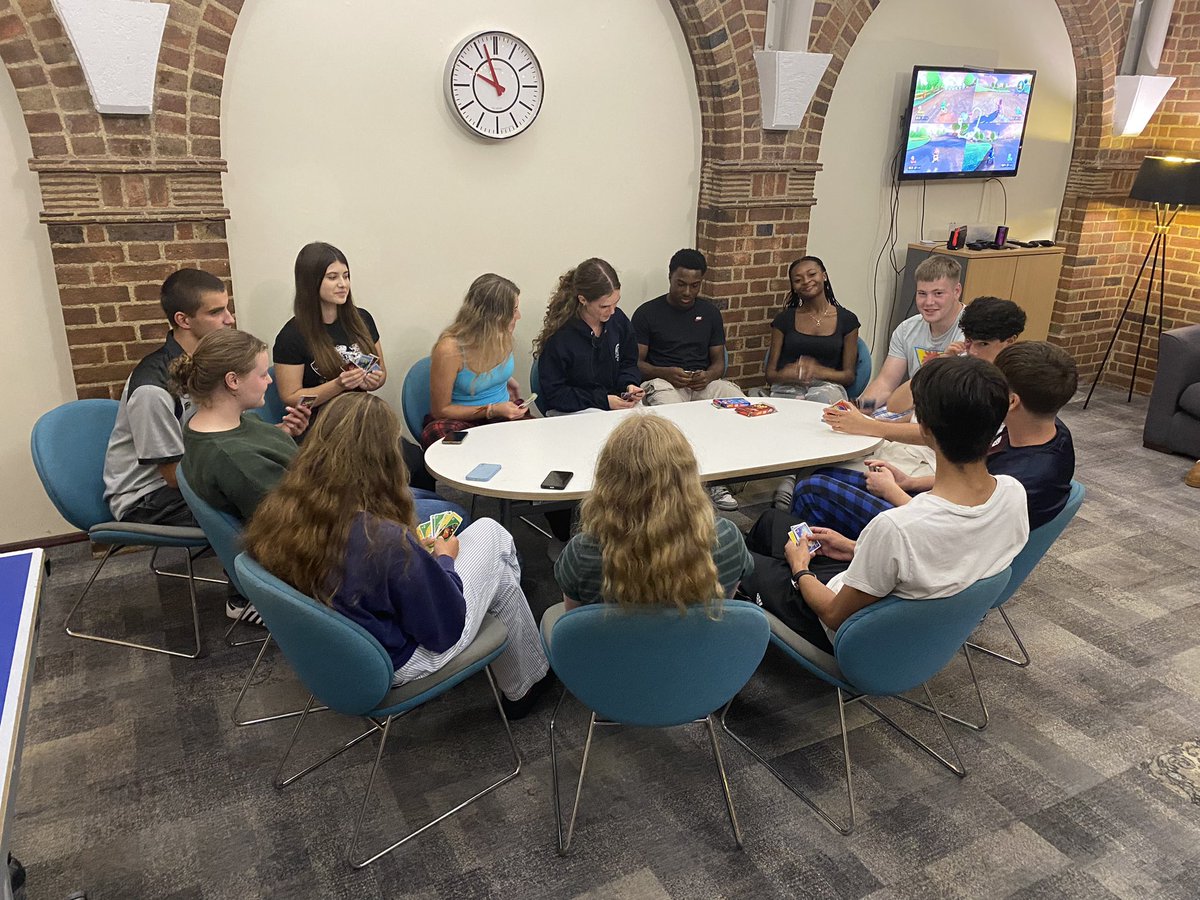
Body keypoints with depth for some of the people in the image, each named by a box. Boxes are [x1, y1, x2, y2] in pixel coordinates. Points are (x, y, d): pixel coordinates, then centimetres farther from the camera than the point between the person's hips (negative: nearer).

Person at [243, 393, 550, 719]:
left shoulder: (275, 511, -17)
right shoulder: (384, 540, -38)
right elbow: (445, 628, -22)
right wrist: (444, 559, -4)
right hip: (390, 666, -7)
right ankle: (523, 689, 38)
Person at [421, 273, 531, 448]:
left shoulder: (503, 336, -2)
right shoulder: (449, 350, -21)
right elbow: (440, 410, -12)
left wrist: (507, 380, 7)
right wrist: (492, 410, -20)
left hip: (504, 414, 4)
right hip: (461, 421, -4)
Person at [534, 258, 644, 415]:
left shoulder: (618, 319, 0)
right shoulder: (559, 335, -18)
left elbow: (628, 362, 17)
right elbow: (553, 393, -13)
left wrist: (629, 385, -6)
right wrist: (603, 401, -18)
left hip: (618, 402, 6)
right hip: (572, 411, -6)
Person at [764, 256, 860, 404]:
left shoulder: (847, 320, 12)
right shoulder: (784, 319, 13)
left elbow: (849, 375, 9)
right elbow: (770, 374, 10)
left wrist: (819, 371, -13)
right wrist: (788, 374, -15)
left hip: (827, 386, 1)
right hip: (787, 387, -1)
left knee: (823, 397, -38)